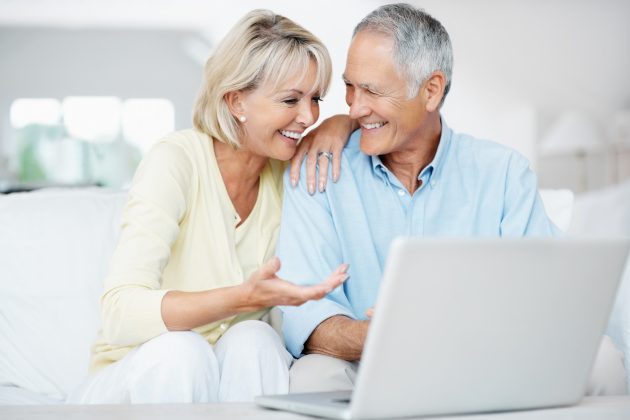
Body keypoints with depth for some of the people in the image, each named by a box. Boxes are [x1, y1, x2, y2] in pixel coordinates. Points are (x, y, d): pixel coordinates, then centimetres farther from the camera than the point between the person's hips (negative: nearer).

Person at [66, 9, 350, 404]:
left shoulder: (291, 170, -1)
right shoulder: (176, 161, -16)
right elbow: (120, 313, -28)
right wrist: (243, 298, -41)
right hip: (136, 376, -4)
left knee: (254, 339, -29)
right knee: (177, 350, -36)